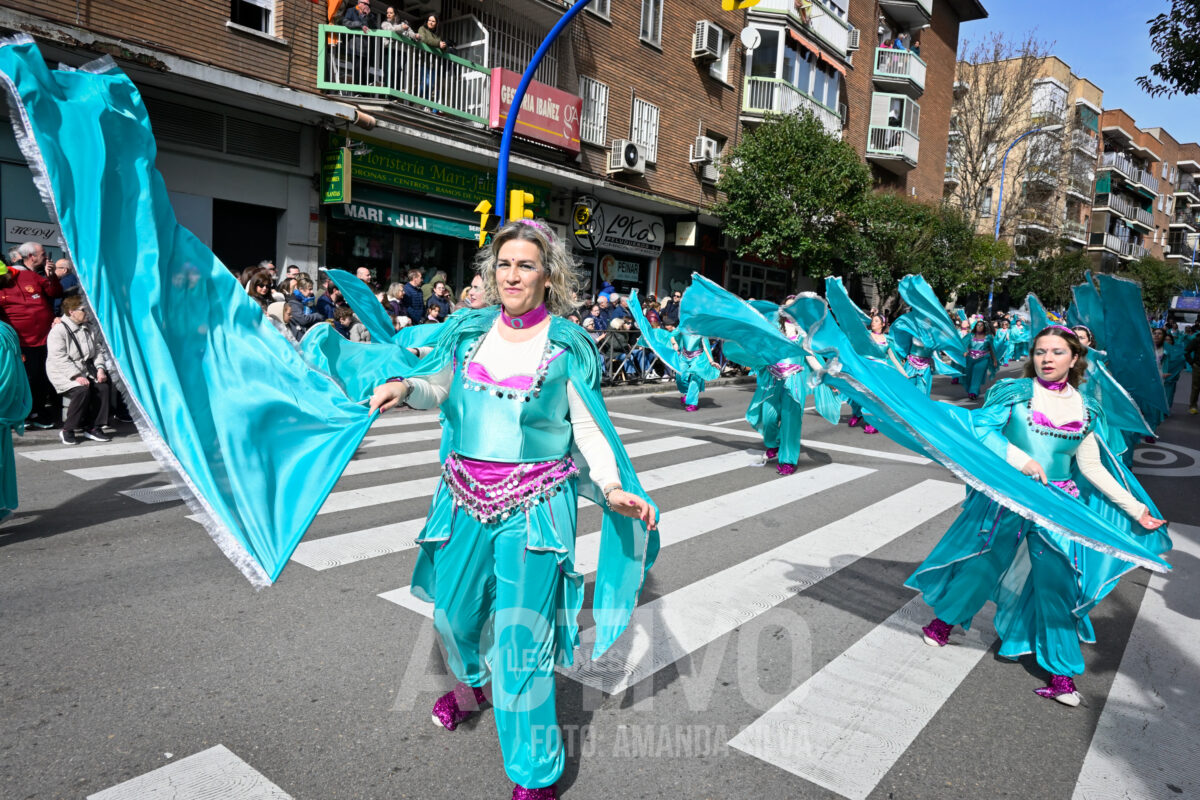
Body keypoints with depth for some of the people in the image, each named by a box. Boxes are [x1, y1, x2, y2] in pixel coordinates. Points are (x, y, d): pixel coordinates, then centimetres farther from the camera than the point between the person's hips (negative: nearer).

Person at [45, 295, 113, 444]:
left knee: (104, 386, -20)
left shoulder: (87, 328, 14)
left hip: (86, 370, 6)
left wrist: (100, 368, -4)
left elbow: (98, 350, 14)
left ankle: (93, 427, -14)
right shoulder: (58, 330, -8)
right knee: (82, 390, -32)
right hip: (63, 374, -6)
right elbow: (60, 359, -16)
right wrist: (76, 376, -25)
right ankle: (67, 430, -17)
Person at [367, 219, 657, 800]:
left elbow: (589, 427, -5)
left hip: (534, 506, -4)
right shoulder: (470, 330, 4)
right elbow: (438, 387, 16)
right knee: (453, 610, 19)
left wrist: (611, 486, -19)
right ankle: (474, 683, 55)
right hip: (465, 498, 5)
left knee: (521, 633, -2)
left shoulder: (568, 345, -6)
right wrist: (403, 387, -5)